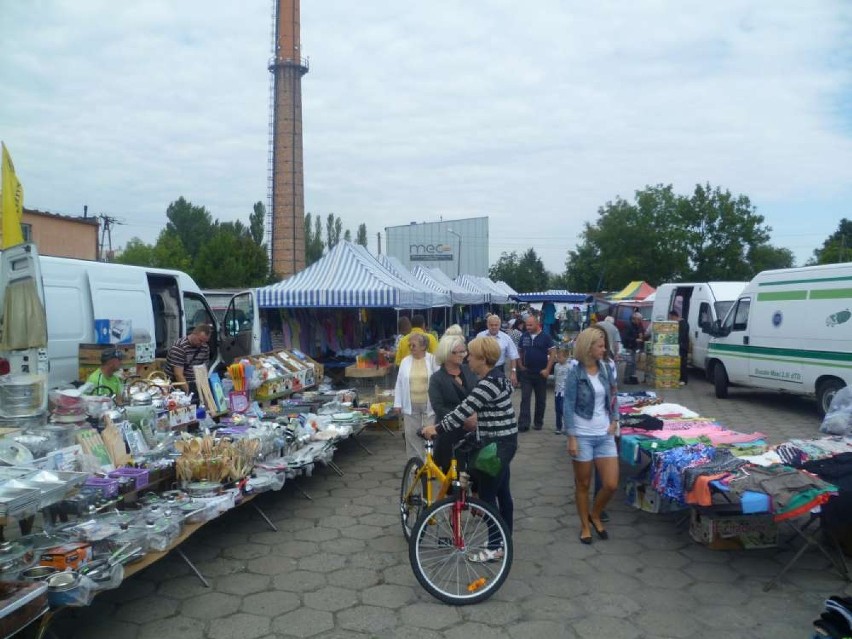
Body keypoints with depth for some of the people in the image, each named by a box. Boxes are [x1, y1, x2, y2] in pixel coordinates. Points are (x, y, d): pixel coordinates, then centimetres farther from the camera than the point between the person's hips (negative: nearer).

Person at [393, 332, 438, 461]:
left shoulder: (433, 360, -2)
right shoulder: (405, 361, 7)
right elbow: (400, 384, 8)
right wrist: (398, 404, 4)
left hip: (429, 405, -2)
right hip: (411, 406, 3)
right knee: (411, 435, 5)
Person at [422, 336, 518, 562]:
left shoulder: (490, 382, -23)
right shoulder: (495, 375, 8)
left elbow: (465, 409, -26)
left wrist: (437, 428, -20)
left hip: (498, 443, -10)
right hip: (502, 441, 10)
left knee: (487, 495, 0)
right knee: (502, 493, 18)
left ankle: (494, 548, 11)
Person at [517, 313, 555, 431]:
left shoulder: (546, 337, -6)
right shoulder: (524, 337, 4)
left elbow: (552, 354, -6)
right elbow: (519, 352, 14)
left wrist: (547, 370, -13)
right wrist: (520, 366, 2)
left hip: (541, 373, -2)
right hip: (526, 373, 2)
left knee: (541, 399, 9)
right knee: (525, 398, -3)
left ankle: (538, 422, 21)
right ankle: (523, 424, -3)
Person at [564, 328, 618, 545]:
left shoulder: (605, 368, 4)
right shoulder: (575, 373, -11)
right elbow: (569, 407, -10)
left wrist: (614, 420, 5)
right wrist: (571, 438, -14)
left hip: (605, 435, 4)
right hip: (583, 436, -4)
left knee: (611, 484, 1)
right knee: (583, 484, 9)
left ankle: (595, 514, 28)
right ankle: (585, 525, 28)